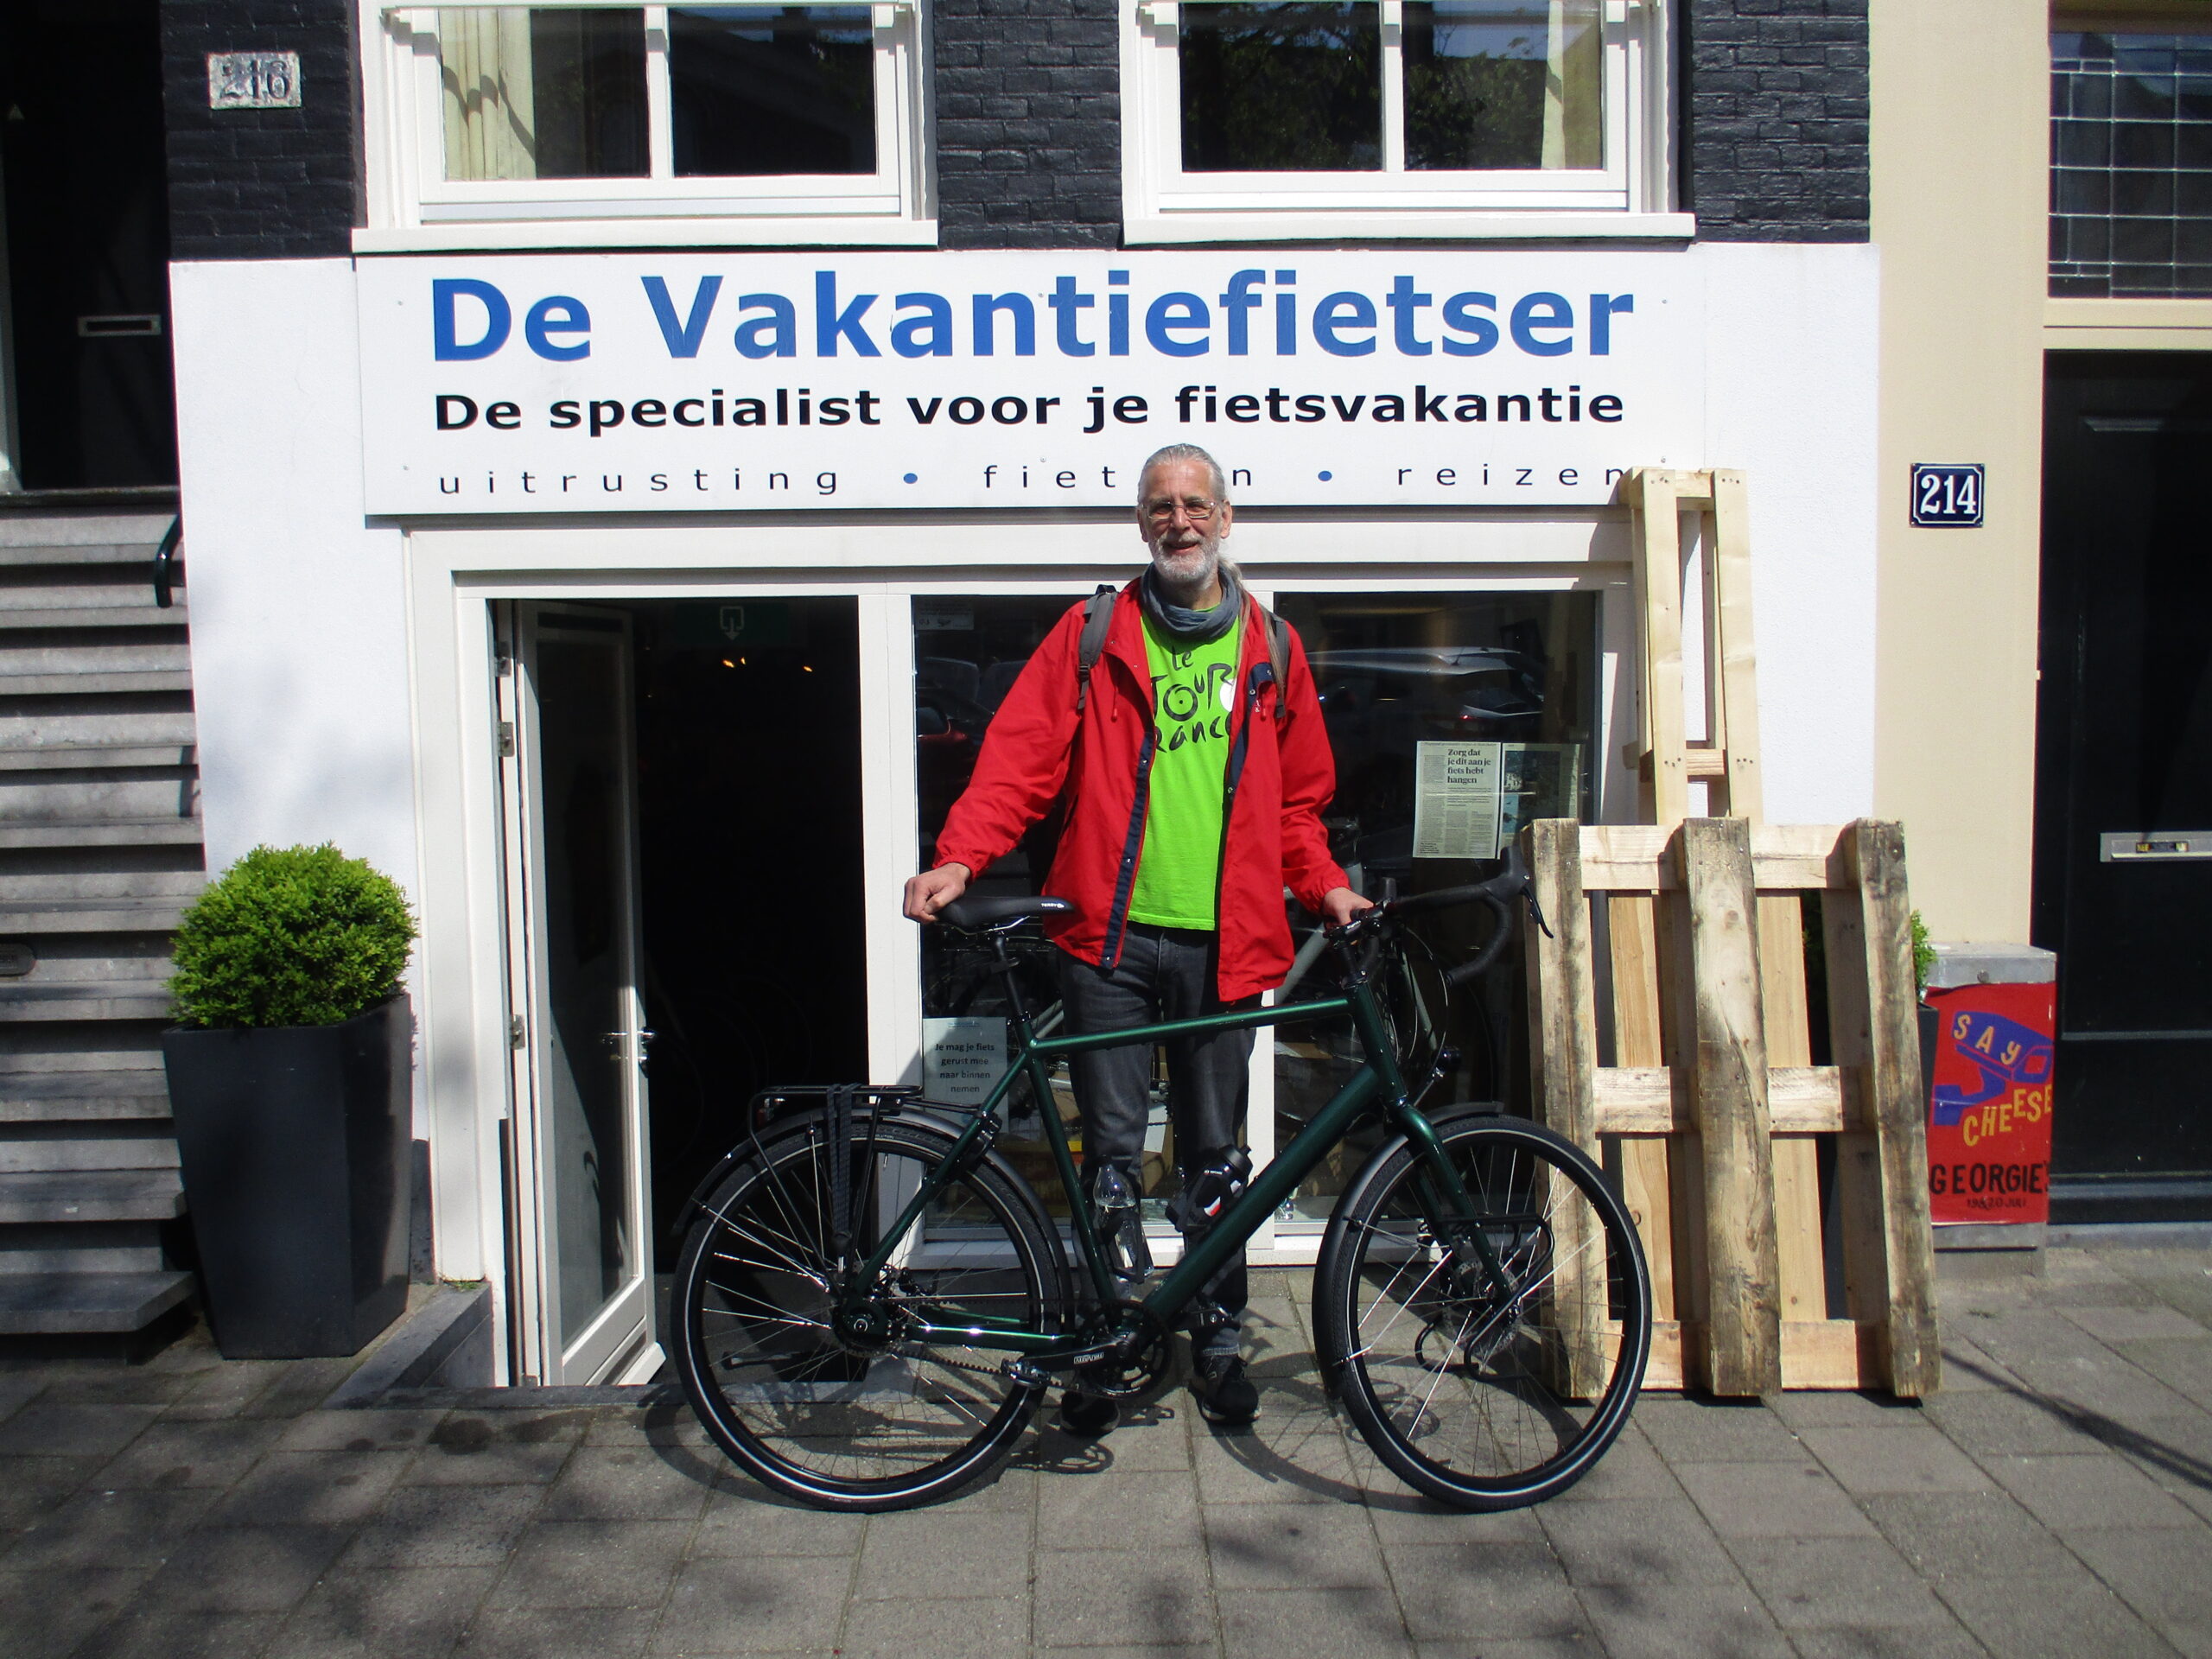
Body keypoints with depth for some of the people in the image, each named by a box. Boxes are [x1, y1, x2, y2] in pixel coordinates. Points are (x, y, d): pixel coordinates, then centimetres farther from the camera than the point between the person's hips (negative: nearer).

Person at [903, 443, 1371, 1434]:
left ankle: (1218, 1340, 27)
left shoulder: (1271, 648, 12)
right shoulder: (1093, 636, 6)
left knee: (1215, 1156, 11)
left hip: (1222, 942, 2)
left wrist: (1322, 883, 6)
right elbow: (1021, 757, -1)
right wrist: (958, 859, -15)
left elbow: (1297, 795, 20)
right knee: (1111, 1150, 3)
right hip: (1112, 939, -2)